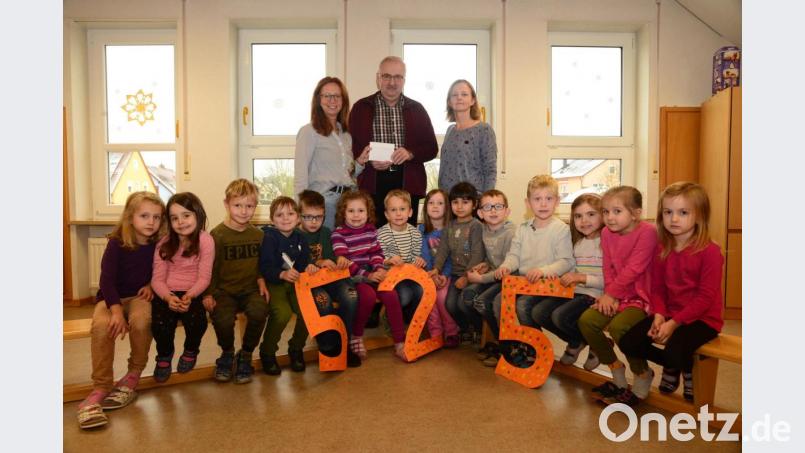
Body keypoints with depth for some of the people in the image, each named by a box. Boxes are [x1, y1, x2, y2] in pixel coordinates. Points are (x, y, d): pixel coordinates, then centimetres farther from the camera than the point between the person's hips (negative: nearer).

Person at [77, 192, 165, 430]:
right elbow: (107, 279, -15)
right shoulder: (116, 243, -9)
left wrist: (151, 285, -8)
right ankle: (101, 387, -23)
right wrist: (116, 310, -28)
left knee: (140, 320, -34)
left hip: (140, 296, 1)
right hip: (112, 297, 0)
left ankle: (134, 374, -10)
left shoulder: (158, 244, -2)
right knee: (102, 325, -34)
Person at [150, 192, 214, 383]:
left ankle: (191, 351, 9)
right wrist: (168, 297, -22)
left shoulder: (205, 240, -6)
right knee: (160, 323, -26)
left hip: (193, 294, -2)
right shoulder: (164, 244, 3)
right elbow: (157, 279, -2)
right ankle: (164, 355, 11)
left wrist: (189, 296, -27)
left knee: (196, 320, -29)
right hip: (166, 294, 2)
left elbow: (204, 277, -9)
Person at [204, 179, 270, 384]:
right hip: (224, 290, -2)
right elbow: (210, 267, -2)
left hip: (250, 289, 2)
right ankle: (227, 353, 6)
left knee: (259, 311, -30)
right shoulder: (217, 234, -4)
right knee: (222, 319, -30)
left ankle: (245, 356, -2)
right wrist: (208, 294, -12)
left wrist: (261, 281, -1)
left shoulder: (258, 234, 9)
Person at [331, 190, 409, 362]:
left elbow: (376, 253, 9)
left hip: (371, 274, 5)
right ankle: (356, 337, -8)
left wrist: (379, 269, -13)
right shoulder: (339, 234, -7)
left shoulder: (371, 230, 10)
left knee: (391, 295, -19)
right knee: (369, 295, -32)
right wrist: (367, 275, -21)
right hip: (351, 277, -5)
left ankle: (399, 343, -10)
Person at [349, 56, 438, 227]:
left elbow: (432, 148, 11)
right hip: (372, 184, -1)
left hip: (408, 184, 2)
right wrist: (369, 161, -14)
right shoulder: (362, 107, 9)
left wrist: (410, 153, -9)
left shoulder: (417, 109, 13)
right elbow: (351, 147, 5)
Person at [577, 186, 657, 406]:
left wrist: (610, 293, -14)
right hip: (616, 295, 7)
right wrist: (609, 296, -6)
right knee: (586, 320, -12)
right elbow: (608, 268, 8)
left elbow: (633, 269, -19)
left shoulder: (647, 231, -15)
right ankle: (616, 371, 9)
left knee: (618, 326, -31)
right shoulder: (607, 233, 6)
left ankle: (643, 374, -1)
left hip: (641, 296, -7)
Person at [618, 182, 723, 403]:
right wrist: (659, 315, -13)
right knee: (628, 342, -10)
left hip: (702, 318, -5)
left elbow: (705, 297, -18)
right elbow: (657, 288, 5)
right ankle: (672, 366, 18)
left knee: (674, 350, -32)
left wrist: (674, 322, -22)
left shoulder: (709, 251, -15)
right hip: (669, 314, 6)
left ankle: (689, 370, 7)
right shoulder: (662, 250, 4)